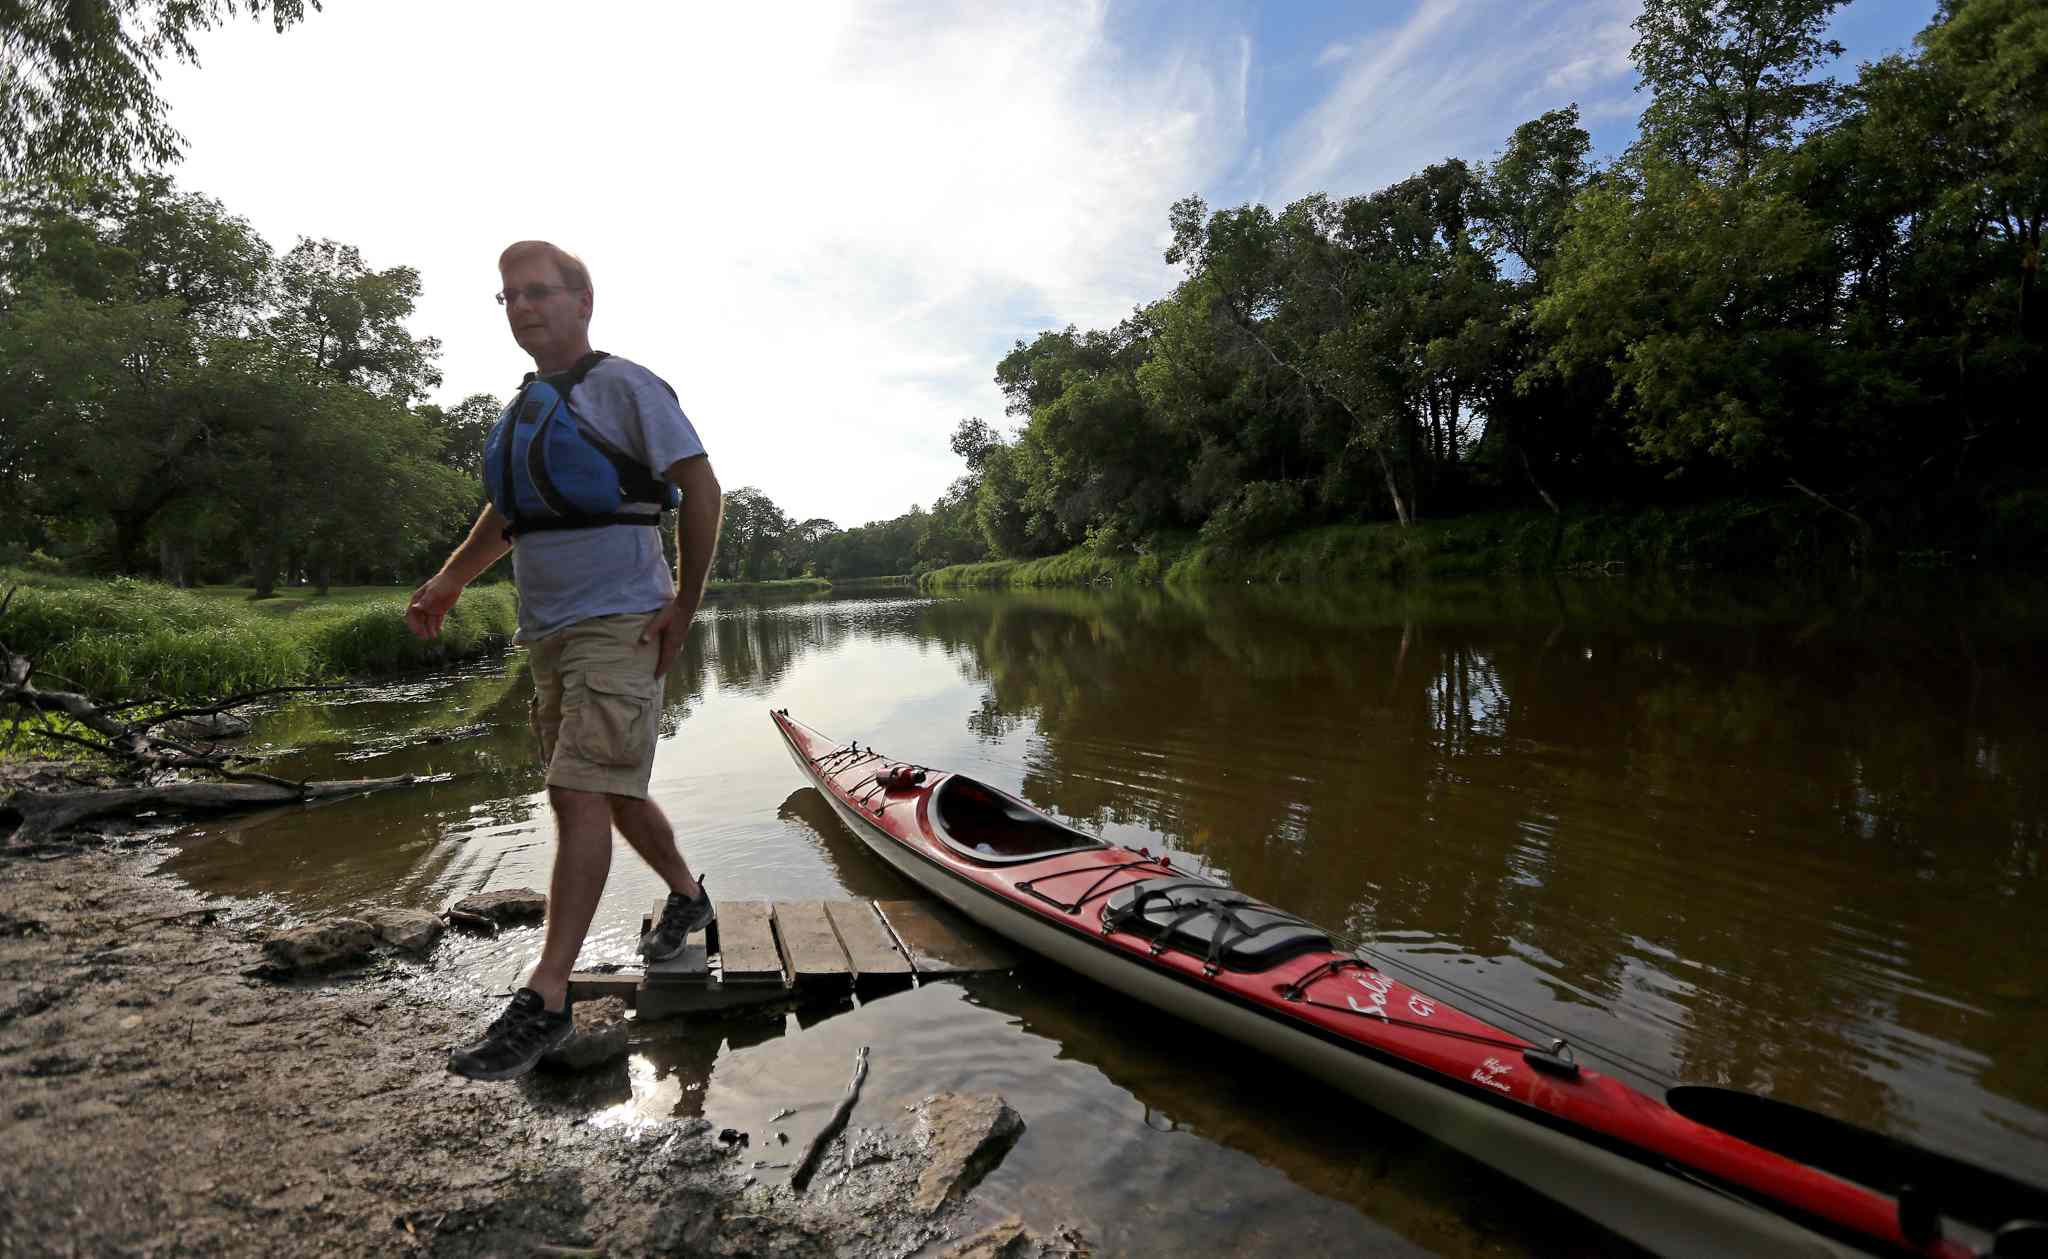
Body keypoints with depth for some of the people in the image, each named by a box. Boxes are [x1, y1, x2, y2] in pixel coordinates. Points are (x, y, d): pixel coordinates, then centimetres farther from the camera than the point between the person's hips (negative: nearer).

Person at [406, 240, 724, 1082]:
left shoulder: (623, 385, -6)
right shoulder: (525, 405, 17)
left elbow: (700, 489, -11)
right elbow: (508, 511, 26)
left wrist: (684, 605, -13)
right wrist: (449, 581, 12)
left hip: (618, 625, -8)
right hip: (548, 632, 8)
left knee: (579, 795, -12)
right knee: (611, 789, 16)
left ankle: (546, 998, -5)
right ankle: (687, 897, 36)